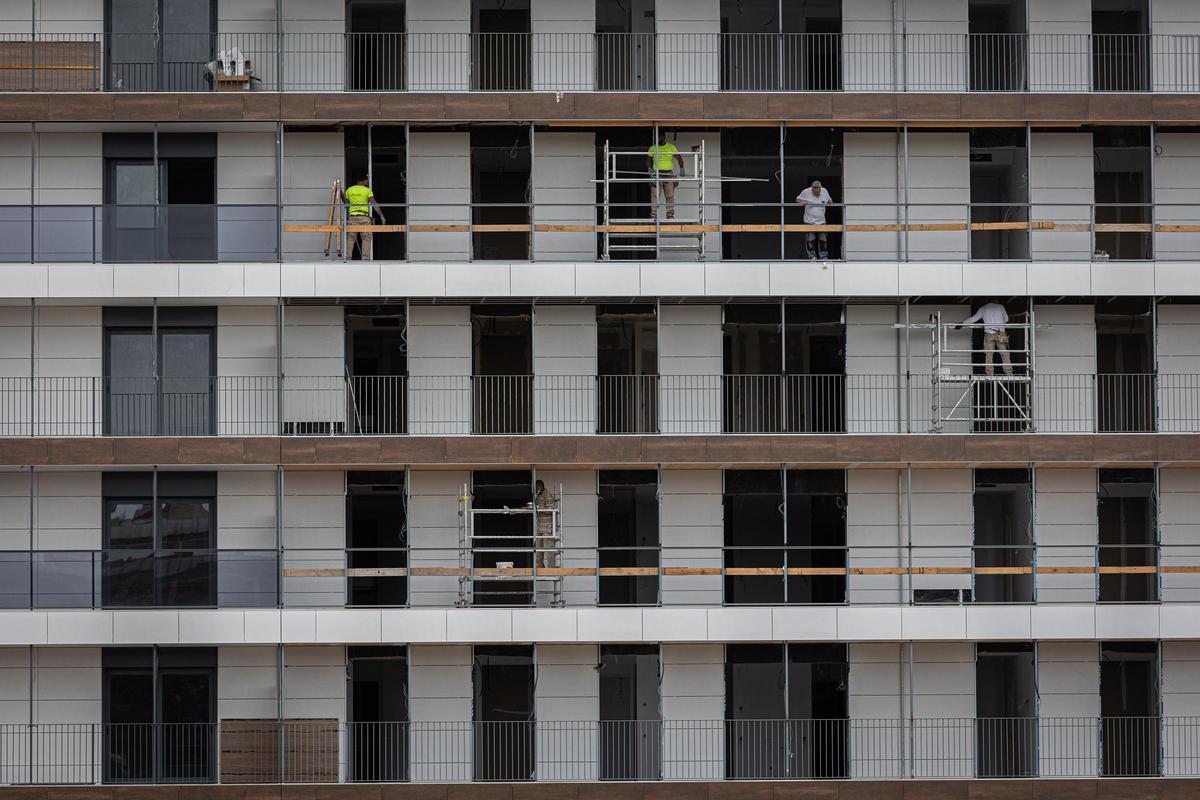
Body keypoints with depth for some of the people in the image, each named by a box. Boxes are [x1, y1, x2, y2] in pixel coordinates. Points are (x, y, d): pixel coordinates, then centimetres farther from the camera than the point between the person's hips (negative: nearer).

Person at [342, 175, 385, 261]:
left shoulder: (349, 190, 9)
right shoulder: (367, 190, -1)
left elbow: (345, 202, 18)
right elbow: (374, 204, -9)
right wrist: (381, 216, -9)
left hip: (352, 216, 3)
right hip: (364, 217, -3)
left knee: (351, 238, 7)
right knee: (366, 238, 2)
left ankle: (347, 258, 1)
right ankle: (365, 258, -5)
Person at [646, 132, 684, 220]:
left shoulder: (671, 147, 8)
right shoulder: (653, 148, 8)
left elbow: (679, 158, 7)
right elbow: (648, 160, 9)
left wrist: (681, 169, -6)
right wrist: (649, 168, -9)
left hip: (668, 174, 0)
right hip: (656, 174, 0)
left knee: (670, 196, 0)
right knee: (654, 195, -8)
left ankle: (670, 215, 4)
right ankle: (653, 215, -9)